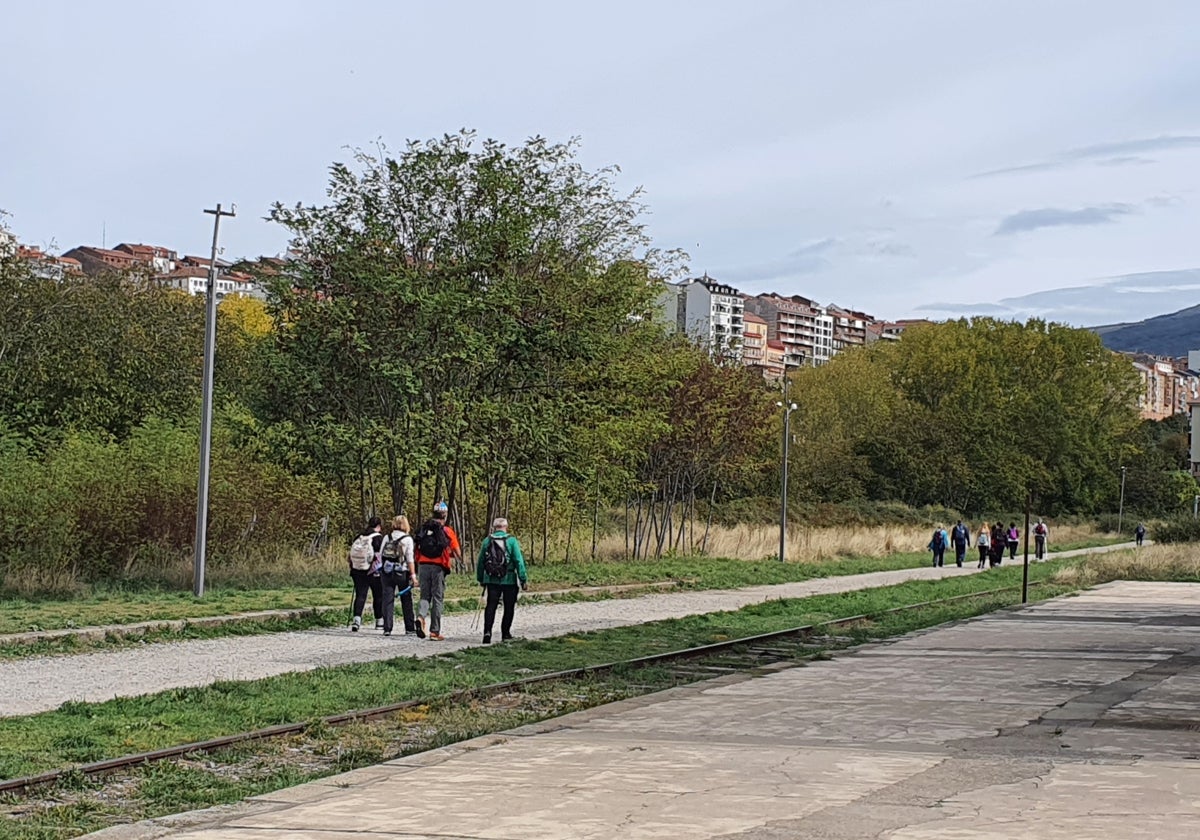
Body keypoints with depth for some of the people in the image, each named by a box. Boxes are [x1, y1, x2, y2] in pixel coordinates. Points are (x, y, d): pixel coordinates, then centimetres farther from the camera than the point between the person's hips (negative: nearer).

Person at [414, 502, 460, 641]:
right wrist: (449, 553, 20)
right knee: (437, 598, 5)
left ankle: (422, 616, -17)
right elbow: (458, 554, -1)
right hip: (438, 567, -3)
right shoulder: (447, 531, -2)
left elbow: (417, 551, 11)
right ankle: (435, 631, 6)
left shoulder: (423, 529, 8)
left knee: (425, 595, 13)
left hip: (423, 566, 3)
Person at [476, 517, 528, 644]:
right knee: (509, 607, 12)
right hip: (509, 580, -2)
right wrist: (523, 579, -4)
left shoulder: (487, 541, 3)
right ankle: (505, 633, 17)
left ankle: (487, 631, -16)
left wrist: (480, 579, 19)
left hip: (491, 580, 2)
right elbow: (519, 561, -8)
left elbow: (480, 562, 8)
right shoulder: (511, 540, -5)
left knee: (491, 606, 2)